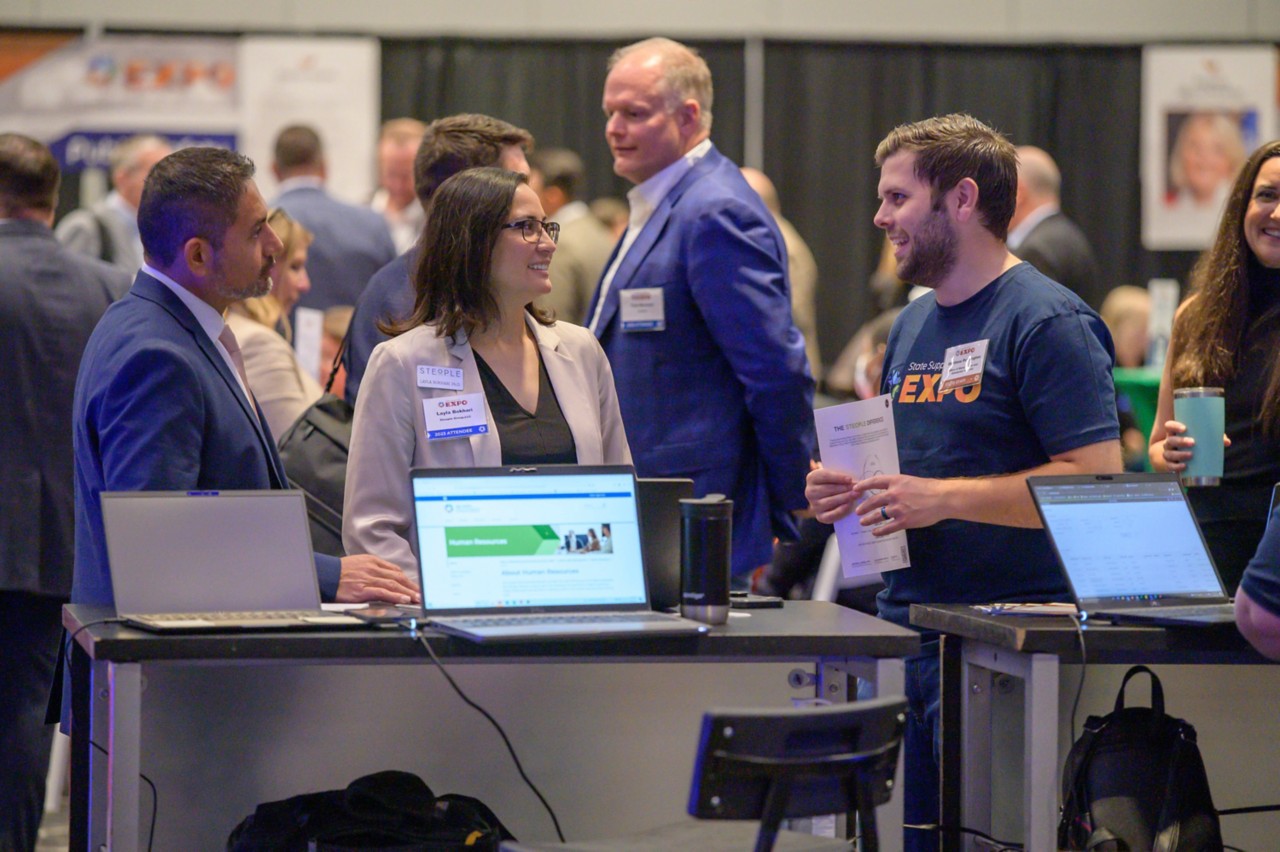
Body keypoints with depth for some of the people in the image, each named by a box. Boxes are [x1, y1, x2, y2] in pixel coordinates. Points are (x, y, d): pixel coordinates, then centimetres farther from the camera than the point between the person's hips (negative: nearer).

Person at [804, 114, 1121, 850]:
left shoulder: (1048, 320, -9)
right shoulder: (912, 326, 18)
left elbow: (1099, 482, -17)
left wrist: (943, 498, -22)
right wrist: (849, 493, 6)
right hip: (907, 632, 8)